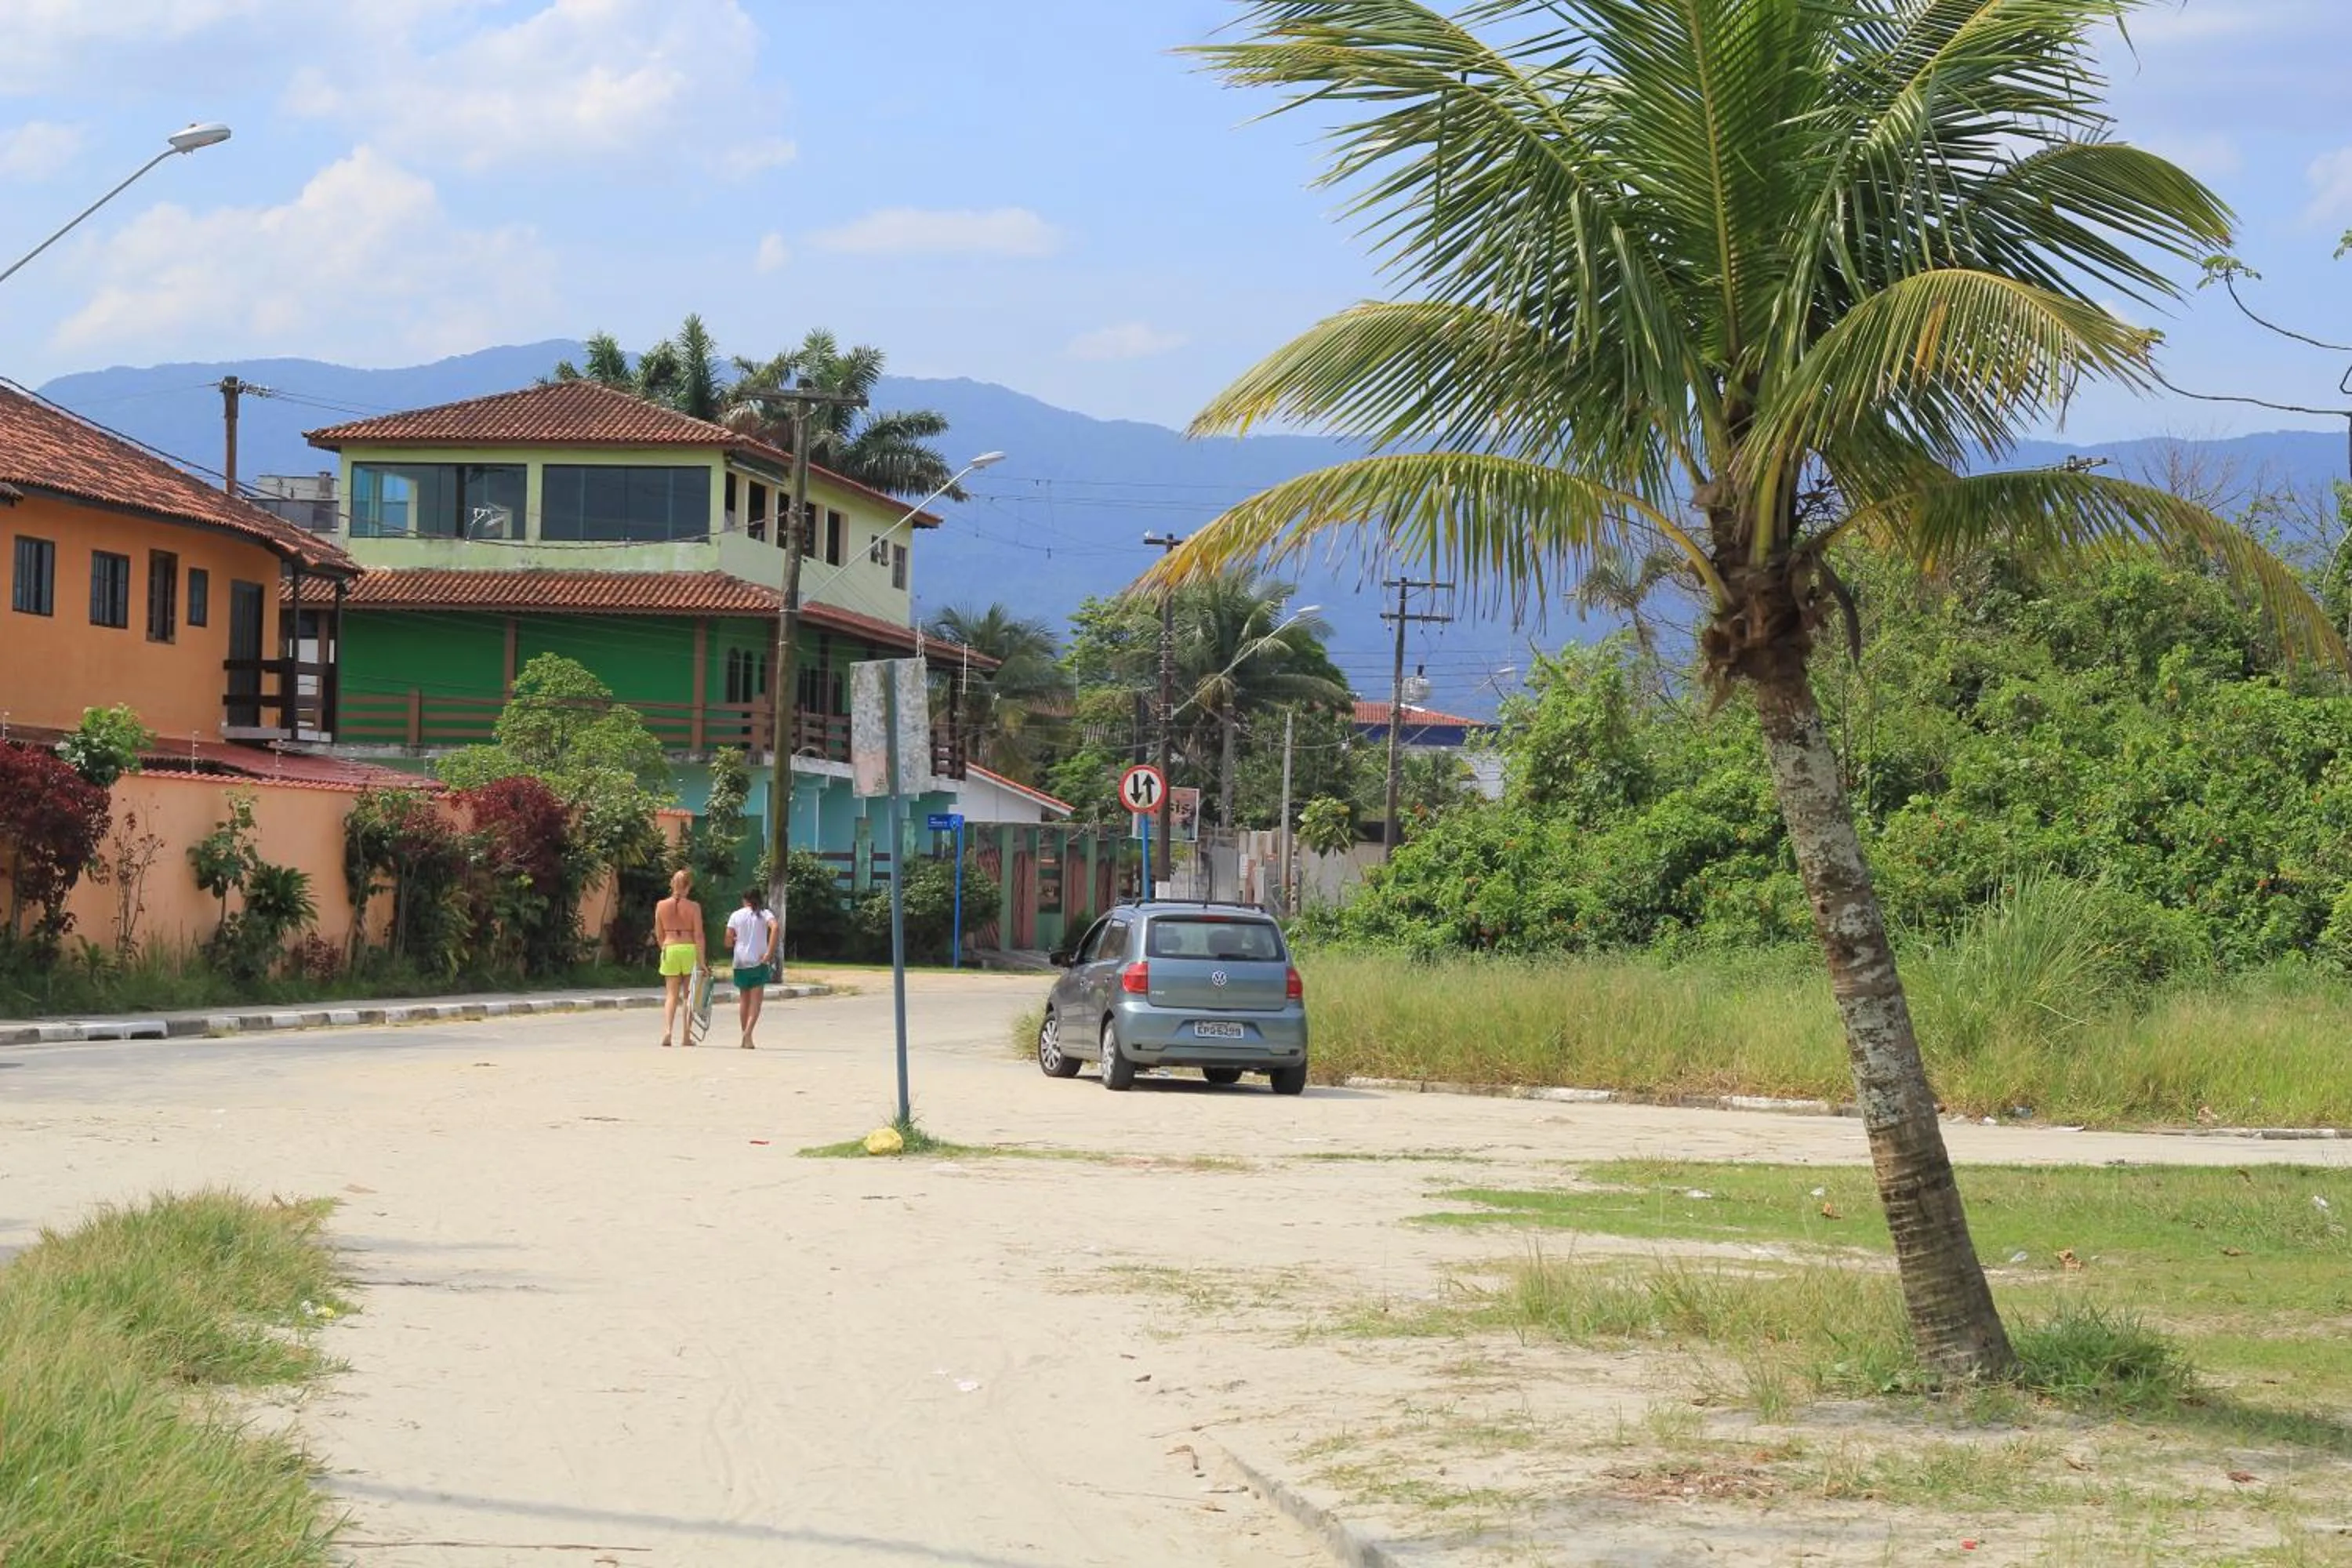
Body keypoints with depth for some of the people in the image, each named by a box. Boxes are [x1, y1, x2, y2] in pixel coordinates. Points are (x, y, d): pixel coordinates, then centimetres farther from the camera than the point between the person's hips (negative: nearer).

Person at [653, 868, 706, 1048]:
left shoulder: (661, 906, 1)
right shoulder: (693, 907, -6)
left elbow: (659, 934, 8)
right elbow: (699, 935, -8)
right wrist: (701, 961, -7)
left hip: (670, 949, 2)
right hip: (690, 949, -2)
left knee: (671, 994, 6)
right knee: (689, 995, 9)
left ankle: (667, 1030, -15)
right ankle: (687, 1036, 11)